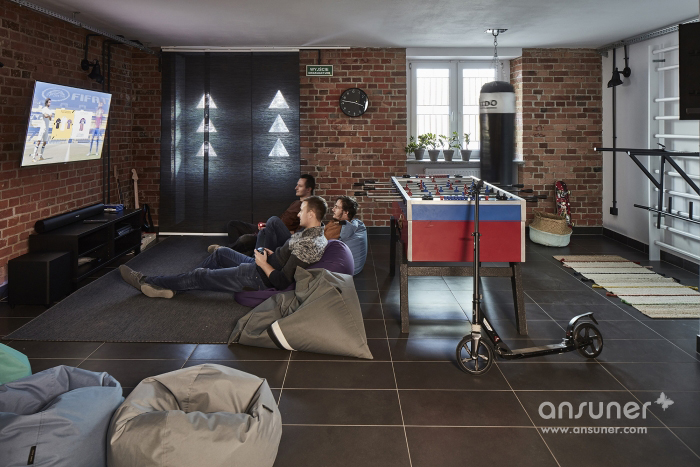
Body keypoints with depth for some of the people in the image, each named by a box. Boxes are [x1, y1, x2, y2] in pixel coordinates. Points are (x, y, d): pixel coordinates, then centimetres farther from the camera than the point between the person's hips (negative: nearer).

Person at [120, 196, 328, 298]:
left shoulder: (308, 244, -29)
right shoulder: (315, 233, 3)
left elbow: (283, 282, -31)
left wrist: (264, 263, -18)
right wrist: (272, 254, 5)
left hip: (259, 278, -10)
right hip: (262, 267, 10)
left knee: (199, 275, -2)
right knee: (221, 252, 21)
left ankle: (146, 282, 13)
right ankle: (171, 286, 25)